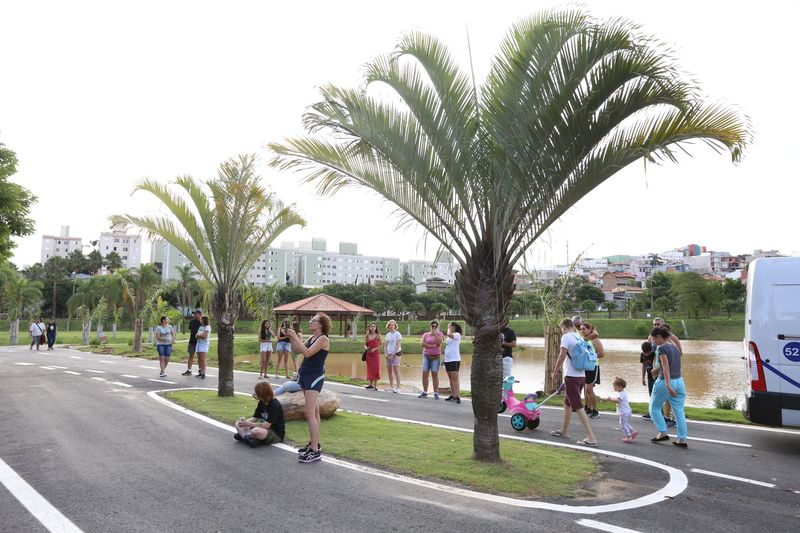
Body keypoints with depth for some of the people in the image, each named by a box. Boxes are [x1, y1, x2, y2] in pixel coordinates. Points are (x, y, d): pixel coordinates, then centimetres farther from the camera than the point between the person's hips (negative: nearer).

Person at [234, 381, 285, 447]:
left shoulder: (275, 405, -22)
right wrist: (245, 421, -16)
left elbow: (266, 425, -27)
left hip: (276, 434, -9)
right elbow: (254, 418, 6)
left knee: (256, 431, -39)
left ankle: (243, 435, -10)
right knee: (238, 424, 1)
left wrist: (248, 424, -26)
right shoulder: (261, 403, 5)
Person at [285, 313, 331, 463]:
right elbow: (297, 349, 15)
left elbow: (307, 353, -22)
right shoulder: (312, 338, 14)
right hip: (305, 375, 9)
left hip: (315, 377, -9)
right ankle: (314, 443, 22)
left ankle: (315, 451, -14)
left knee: (309, 412, -15)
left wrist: (295, 336, -17)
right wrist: (291, 337, 2)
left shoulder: (323, 338, -13)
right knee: (314, 411, 14)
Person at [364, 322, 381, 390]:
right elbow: (365, 344, 10)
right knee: (370, 369, 7)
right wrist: (365, 347, -11)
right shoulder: (367, 336, 8)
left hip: (376, 354, -3)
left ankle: (375, 386, 1)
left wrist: (375, 349, -16)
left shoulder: (378, 335, -2)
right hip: (369, 354, 3)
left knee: (375, 369, -5)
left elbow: (380, 345, -2)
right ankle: (371, 385, 16)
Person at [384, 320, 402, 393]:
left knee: (396, 371, -9)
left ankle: (398, 387, -8)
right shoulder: (387, 335, 13)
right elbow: (385, 345, 13)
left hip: (395, 354, -6)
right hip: (388, 355, 6)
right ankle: (391, 386, 15)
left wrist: (393, 355, -13)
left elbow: (398, 346, -10)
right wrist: (386, 354, -1)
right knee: (389, 371, 7)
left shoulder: (397, 334, -5)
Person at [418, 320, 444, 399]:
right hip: (426, 356, 2)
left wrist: (435, 334, -11)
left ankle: (436, 393, -2)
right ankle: (424, 392, 6)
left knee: (435, 375, -6)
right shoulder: (425, 334, 10)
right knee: (424, 374, -1)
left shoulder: (439, 334, 5)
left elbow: (438, 343, -13)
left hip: (435, 357, -2)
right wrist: (432, 346, -11)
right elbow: (423, 344, -4)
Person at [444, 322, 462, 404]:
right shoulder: (449, 337, 20)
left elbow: (449, 334, -26)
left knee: (455, 378, -11)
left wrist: (449, 328, -8)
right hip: (447, 360, 8)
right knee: (450, 379, 11)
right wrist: (444, 359, 17)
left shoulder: (457, 335, -5)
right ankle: (452, 395, 17)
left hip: (454, 360, -8)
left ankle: (457, 396, -11)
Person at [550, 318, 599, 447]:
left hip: (572, 376, -9)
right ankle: (563, 431, 33)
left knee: (578, 407, -7)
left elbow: (562, 355, -17)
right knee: (567, 402, 22)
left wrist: (555, 371, -6)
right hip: (582, 375, 9)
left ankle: (591, 437, -9)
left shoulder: (566, 337, -9)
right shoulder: (580, 338, 13)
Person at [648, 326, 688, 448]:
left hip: (665, 382, -7)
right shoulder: (675, 347, 11)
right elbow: (674, 365, 16)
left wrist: (667, 384, -26)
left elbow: (666, 367, -21)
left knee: (654, 408, 12)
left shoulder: (661, 348, -13)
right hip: (679, 381, 7)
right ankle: (682, 440, 9)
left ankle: (663, 433, 11)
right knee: (679, 412, 8)